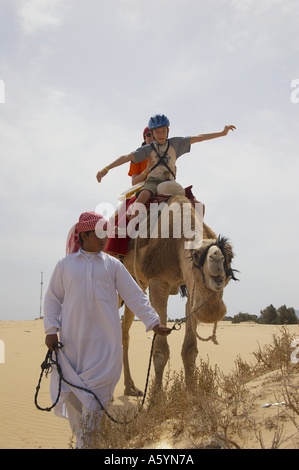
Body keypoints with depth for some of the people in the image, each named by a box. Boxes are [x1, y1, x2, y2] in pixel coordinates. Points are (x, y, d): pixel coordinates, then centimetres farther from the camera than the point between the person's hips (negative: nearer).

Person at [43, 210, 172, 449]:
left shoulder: (113, 265, 5)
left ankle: (89, 443, 11)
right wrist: (51, 329, -4)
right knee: (71, 392, 6)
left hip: (104, 343, 0)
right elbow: (53, 299, 8)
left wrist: (153, 322, -7)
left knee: (96, 394, -2)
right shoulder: (65, 265, 5)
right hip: (72, 342, 1)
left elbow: (135, 296, 2)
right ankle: (80, 438, 24)